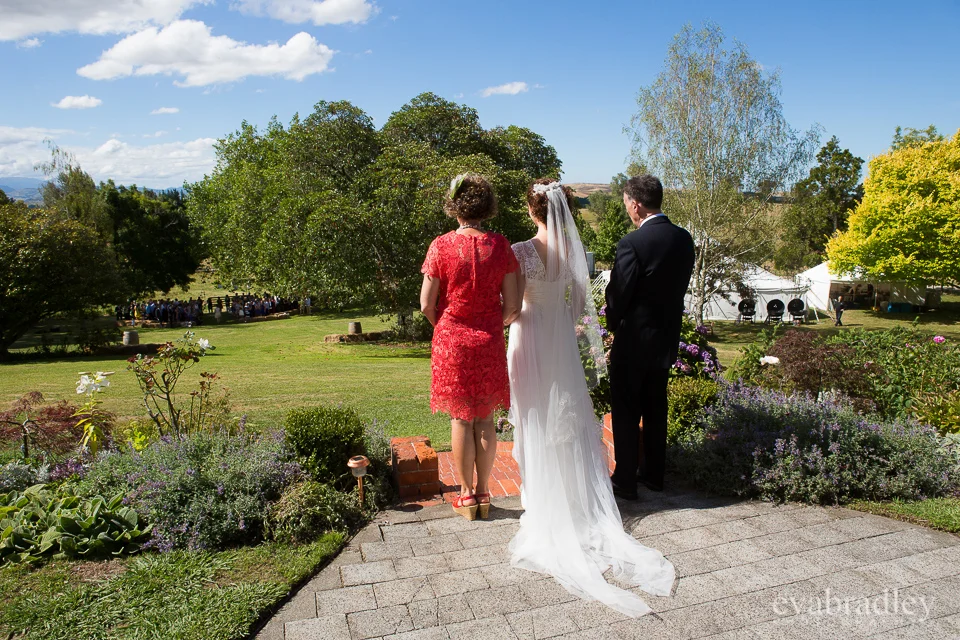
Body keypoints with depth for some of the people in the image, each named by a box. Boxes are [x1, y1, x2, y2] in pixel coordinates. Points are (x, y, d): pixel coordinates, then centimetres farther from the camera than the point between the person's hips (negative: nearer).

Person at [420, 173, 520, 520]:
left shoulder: (442, 246, -9)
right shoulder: (500, 245, -4)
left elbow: (426, 304, -7)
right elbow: (512, 304, -4)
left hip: (452, 341, -2)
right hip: (489, 344, 2)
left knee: (461, 419, 9)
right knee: (485, 419, 13)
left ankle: (467, 495, 19)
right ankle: (483, 493, 23)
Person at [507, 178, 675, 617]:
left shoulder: (522, 251, -16)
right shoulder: (574, 248, -4)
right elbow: (581, 299, 4)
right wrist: (585, 338, 17)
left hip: (529, 337, -4)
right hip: (562, 337, 4)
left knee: (537, 420, 8)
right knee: (569, 417, 15)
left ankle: (544, 502, 17)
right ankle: (580, 500, 25)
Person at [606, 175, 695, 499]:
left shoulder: (632, 243, -21)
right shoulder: (684, 239, 0)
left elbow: (618, 294, -16)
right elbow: (680, 286, 7)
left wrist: (614, 325, 3)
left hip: (634, 340, -7)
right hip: (667, 338, 7)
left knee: (626, 411, 6)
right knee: (656, 409, 18)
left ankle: (625, 480, 14)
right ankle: (655, 475, 29)